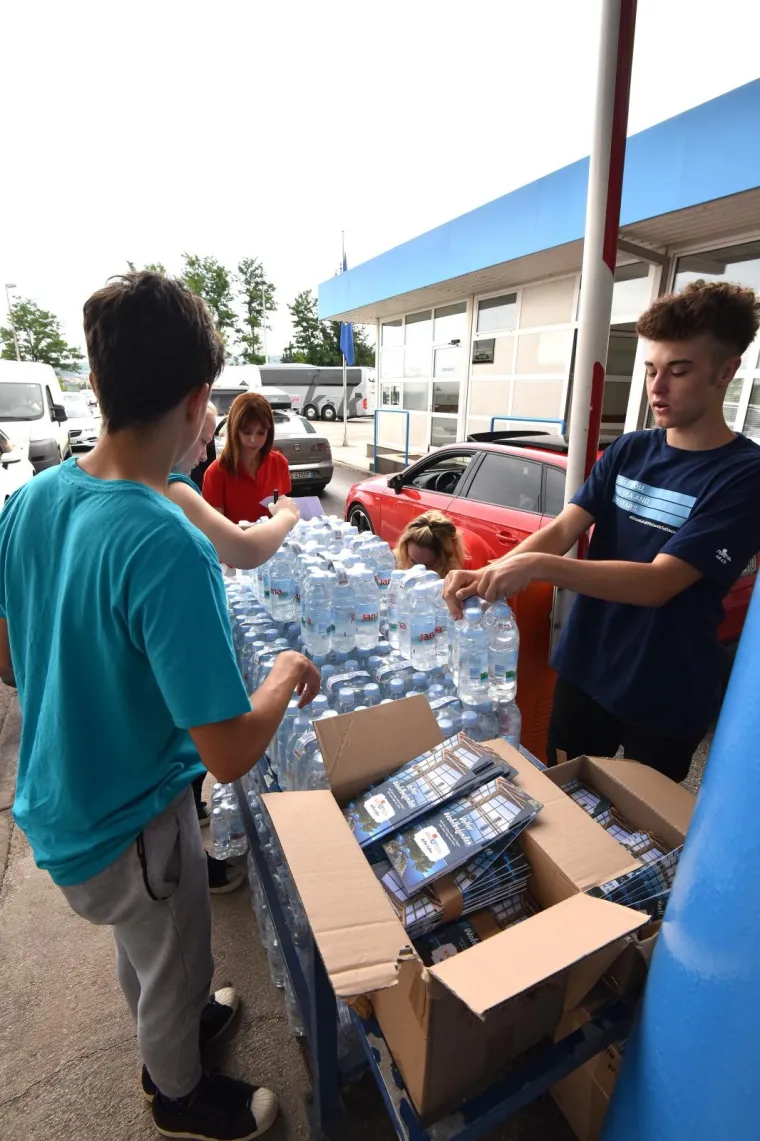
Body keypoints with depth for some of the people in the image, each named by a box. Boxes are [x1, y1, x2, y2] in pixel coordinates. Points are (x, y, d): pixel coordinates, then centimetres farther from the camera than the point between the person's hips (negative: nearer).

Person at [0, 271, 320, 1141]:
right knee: (176, 970, 25)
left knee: (138, 947, 34)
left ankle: (167, 1025, 63)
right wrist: (287, 677, -13)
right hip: (128, 826, -6)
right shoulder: (168, 549, -35)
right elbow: (229, 755, -31)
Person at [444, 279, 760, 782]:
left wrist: (536, 566, -38)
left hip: (666, 694, -4)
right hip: (584, 668, 5)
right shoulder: (628, 451, -1)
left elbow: (659, 582, -27)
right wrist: (488, 574, -28)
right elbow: (562, 530, -10)